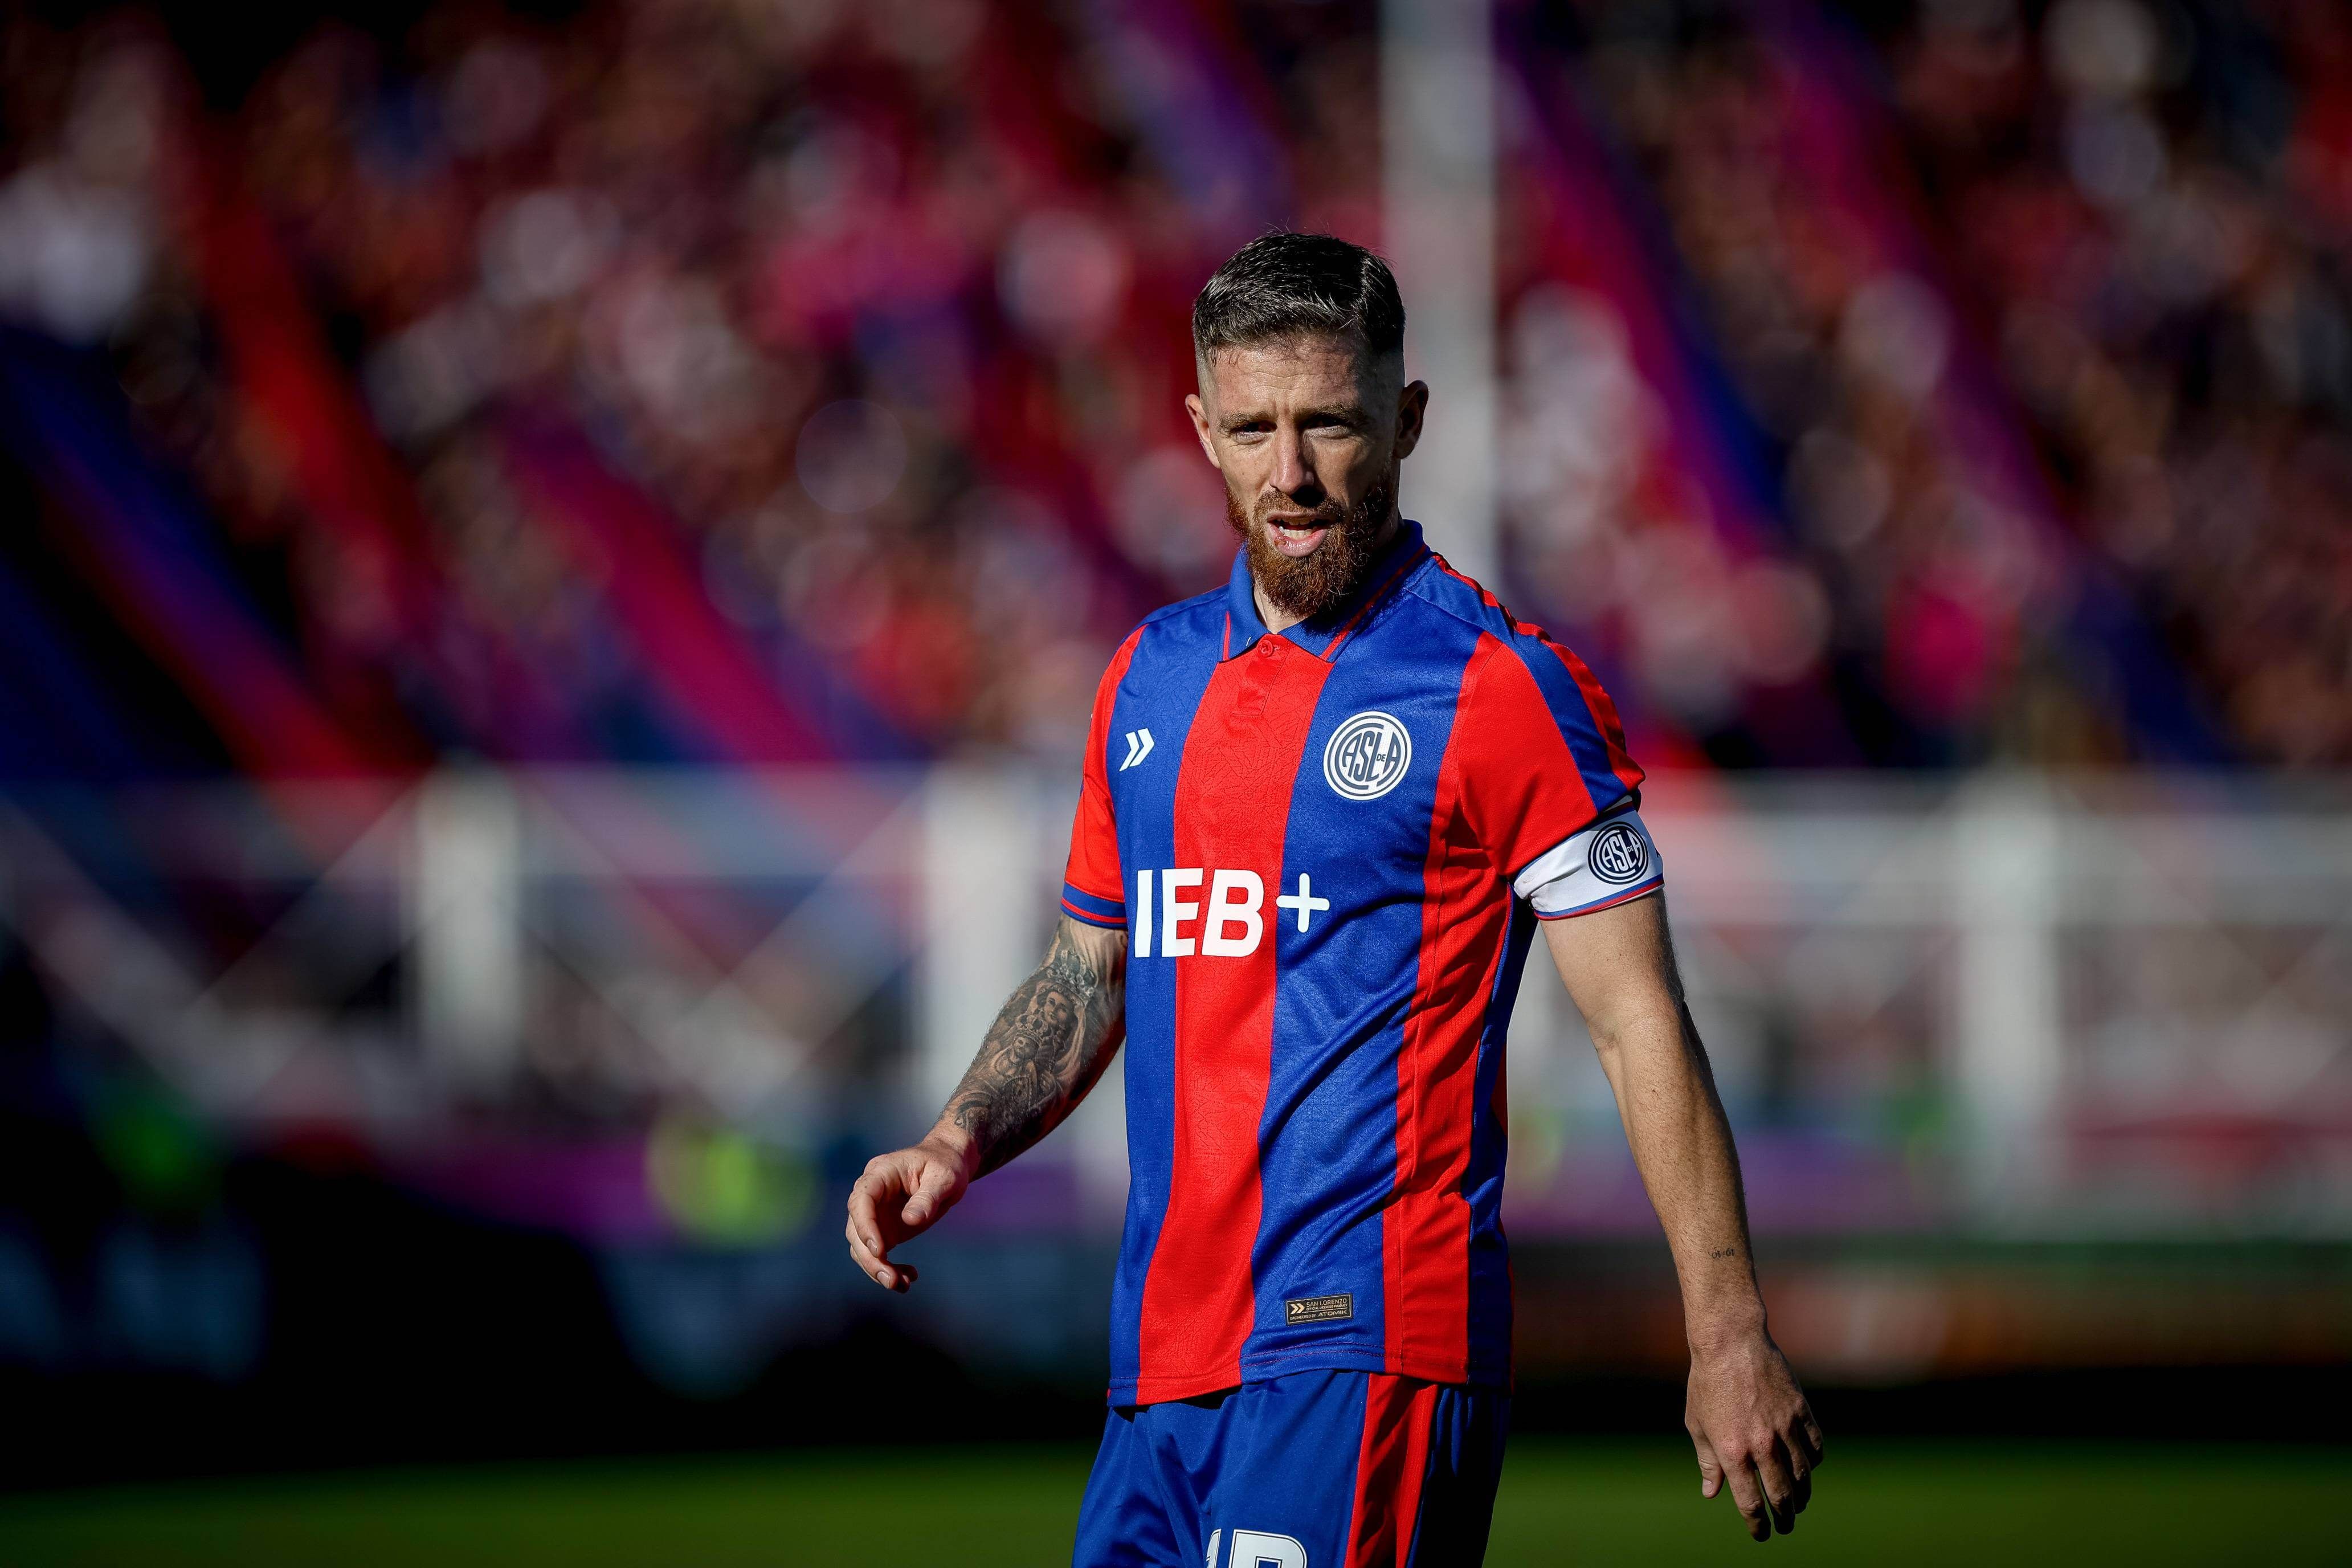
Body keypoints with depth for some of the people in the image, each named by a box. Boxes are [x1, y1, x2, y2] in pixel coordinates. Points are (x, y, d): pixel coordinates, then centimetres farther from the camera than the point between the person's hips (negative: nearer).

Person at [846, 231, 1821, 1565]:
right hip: (1164, 1352, 7)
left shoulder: (1502, 688, -5)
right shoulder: (1152, 679, 14)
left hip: (1366, 1347, -7)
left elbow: (1639, 1020, -6)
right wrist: (960, 1143, 7)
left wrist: (1730, 1338, -10)